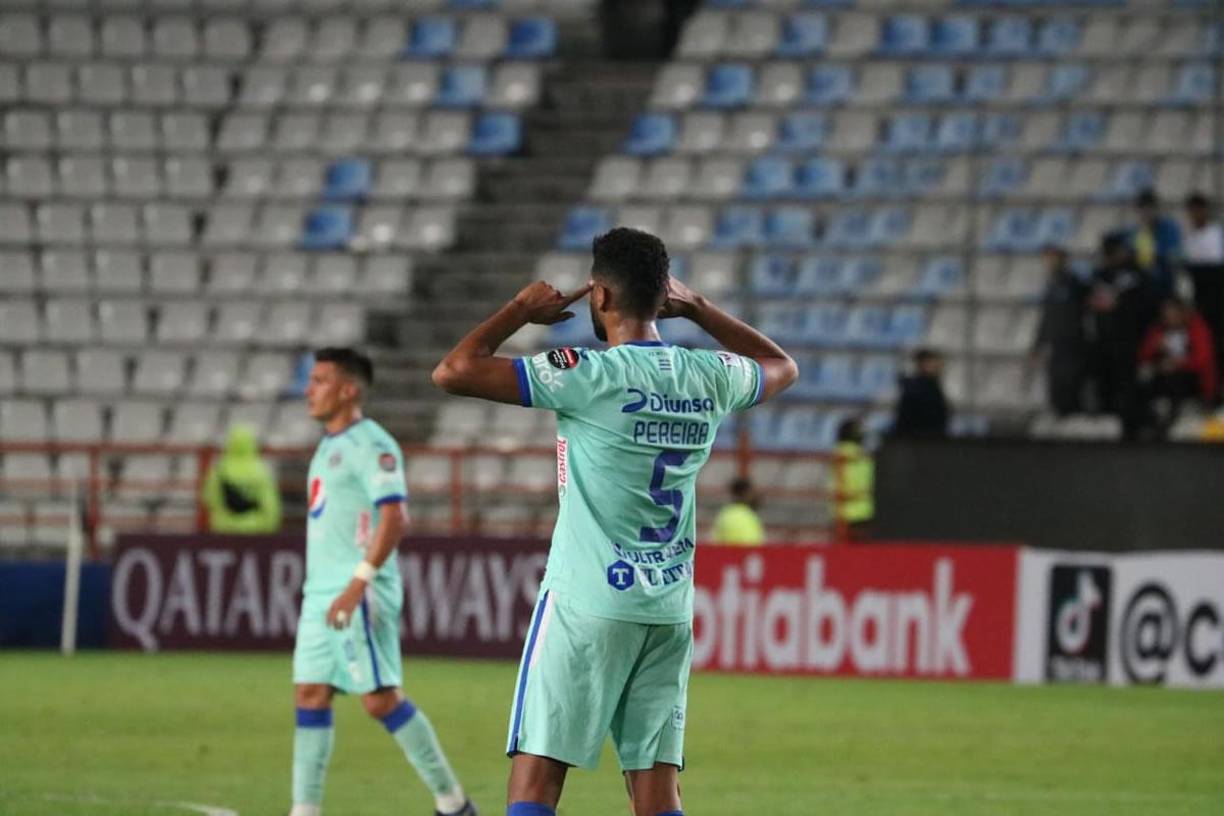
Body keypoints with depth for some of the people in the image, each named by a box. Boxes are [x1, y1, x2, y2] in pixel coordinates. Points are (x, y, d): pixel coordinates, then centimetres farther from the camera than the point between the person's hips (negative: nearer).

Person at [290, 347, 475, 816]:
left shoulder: (371, 445, -12)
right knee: (310, 696, 3)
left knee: (380, 699, -8)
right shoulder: (329, 446, 18)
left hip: (360, 596, -9)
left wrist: (358, 584, -25)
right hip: (320, 595, 9)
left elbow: (394, 518, -20)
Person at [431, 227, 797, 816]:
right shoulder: (710, 377, 5)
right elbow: (782, 367, 29)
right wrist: (696, 309, 25)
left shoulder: (590, 375, -12)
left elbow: (453, 372, -15)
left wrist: (523, 310, 0)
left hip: (586, 604, -5)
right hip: (671, 608, 5)